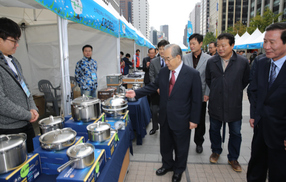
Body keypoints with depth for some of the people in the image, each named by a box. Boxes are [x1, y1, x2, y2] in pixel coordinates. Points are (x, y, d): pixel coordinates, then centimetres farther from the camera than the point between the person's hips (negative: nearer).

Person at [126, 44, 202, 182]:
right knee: (165, 144, 22)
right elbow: (153, 86, 8)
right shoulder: (163, 72, -1)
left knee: (181, 147, 17)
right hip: (165, 117, 5)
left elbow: (196, 99, -12)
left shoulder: (192, 74, -15)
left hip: (181, 119, -4)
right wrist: (136, 93, -1)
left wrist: (194, 119, -10)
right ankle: (167, 165, 49)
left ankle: (178, 170, 43)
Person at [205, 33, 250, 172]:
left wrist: (235, 91, 7)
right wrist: (215, 91, 10)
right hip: (215, 104, 2)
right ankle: (216, 151, 39)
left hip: (234, 105, -1)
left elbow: (245, 81, 8)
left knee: (235, 133, 11)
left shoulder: (243, 62, -5)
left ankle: (233, 158, 31)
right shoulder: (211, 61, 0)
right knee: (214, 130, 15)